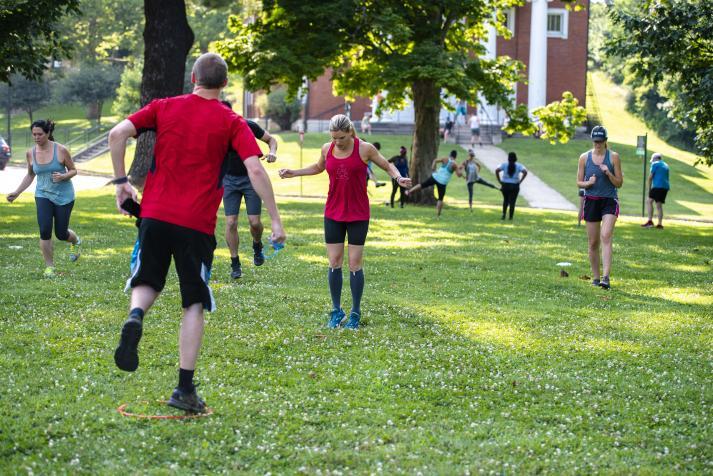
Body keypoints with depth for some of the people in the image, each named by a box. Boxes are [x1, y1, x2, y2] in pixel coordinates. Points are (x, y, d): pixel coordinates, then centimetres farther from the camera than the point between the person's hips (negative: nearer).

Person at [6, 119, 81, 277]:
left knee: (61, 234, 4)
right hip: (43, 195, 2)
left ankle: (75, 241, 42)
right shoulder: (30, 153, -3)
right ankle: (49, 267, 0)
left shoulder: (61, 150, -13)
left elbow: (73, 170, -3)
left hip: (64, 196, -2)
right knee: (44, 230, -15)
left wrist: (63, 176, -24)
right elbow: (30, 175, 13)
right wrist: (17, 192, 6)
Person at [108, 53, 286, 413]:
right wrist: (275, 220, -4)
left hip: (155, 214, 2)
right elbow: (255, 170, -8)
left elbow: (117, 134, -2)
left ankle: (135, 317, -16)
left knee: (146, 284, 20)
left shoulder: (164, 107, 8)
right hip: (197, 224, -2)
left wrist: (121, 181, 8)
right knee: (194, 305, 7)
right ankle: (185, 389, 3)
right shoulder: (232, 123, 2)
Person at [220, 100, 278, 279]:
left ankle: (257, 247, 28)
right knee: (230, 223, -7)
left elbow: (271, 139, 1)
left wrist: (272, 152, -19)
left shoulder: (248, 126, -12)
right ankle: (235, 264, 5)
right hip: (229, 179, 1)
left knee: (254, 222, -6)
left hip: (250, 177, -1)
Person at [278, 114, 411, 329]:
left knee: (355, 263, -1)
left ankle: (355, 313, 8)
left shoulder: (364, 148, -9)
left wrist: (398, 177, -15)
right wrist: (293, 172, 17)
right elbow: (318, 168, 23)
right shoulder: (327, 149, 1)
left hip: (358, 215, -3)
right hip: (333, 213, 3)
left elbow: (387, 165, 4)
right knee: (334, 263, 2)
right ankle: (336, 311, 12)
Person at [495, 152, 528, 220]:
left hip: (505, 185, 1)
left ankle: (504, 214, 5)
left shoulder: (504, 165, -1)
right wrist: (520, 181, -8)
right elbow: (525, 172, -15)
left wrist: (499, 181, -7)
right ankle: (510, 217, 2)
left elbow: (497, 171, -14)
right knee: (512, 202, 5)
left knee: (505, 200, 20)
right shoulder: (519, 166, -1)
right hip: (515, 186, -1)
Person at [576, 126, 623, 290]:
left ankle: (606, 277, -26)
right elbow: (579, 182, 9)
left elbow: (619, 183, 2)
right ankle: (595, 277, 17)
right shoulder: (584, 157, 5)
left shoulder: (613, 157, 0)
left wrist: (609, 173, -16)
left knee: (606, 236, -19)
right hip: (591, 201, 2)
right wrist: (588, 183, -12)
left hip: (609, 201, -2)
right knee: (593, 242, 5)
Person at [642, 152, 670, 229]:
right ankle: (660, 224, 5)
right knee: (659, 205, 10)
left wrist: (649, 188, 5)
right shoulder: (666, 165, 24)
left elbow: (650, 177, -4)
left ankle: (650, 221, -22)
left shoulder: (655, 164, 1)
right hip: (666, 186, 8)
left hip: (658, 186, -8)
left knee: (649, 201, -9)